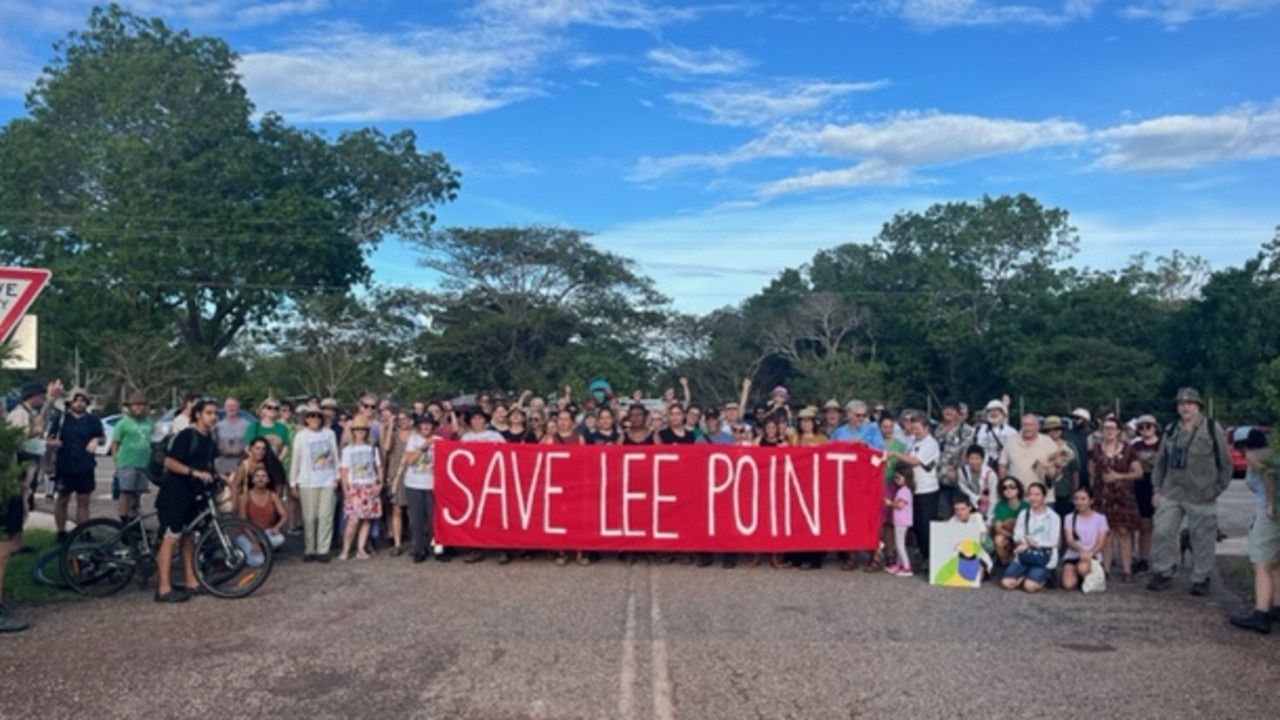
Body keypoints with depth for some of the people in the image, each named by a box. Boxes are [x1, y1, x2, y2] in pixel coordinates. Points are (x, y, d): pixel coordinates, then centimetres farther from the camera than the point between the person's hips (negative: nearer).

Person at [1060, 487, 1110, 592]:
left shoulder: (1100, 518, 4)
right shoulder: (1069, 518, 8)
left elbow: (1101, 543, -4)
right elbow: (1069, 541, -2)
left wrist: (1089, 553, -25)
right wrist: (1081, 550, -25)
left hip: (1093, 556, -1)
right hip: (1072, 555, 1)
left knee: (1083, 567, -38)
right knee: (1068, 585, -24)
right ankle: (1078, 575, 10)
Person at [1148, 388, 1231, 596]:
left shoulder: (1212, 429, -3)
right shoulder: (1171, 430, 10)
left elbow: (1225, 463, 0)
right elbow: (1161, 461, 15)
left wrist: (1217, 489, -3)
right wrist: (1157, 488, 10)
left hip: (1201, 497, -4)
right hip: (1171, 494, 4)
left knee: (1202, 539, 5)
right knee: (1162, 533, 1)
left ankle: (1200, 580, 18)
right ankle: (1163, 573, 14)